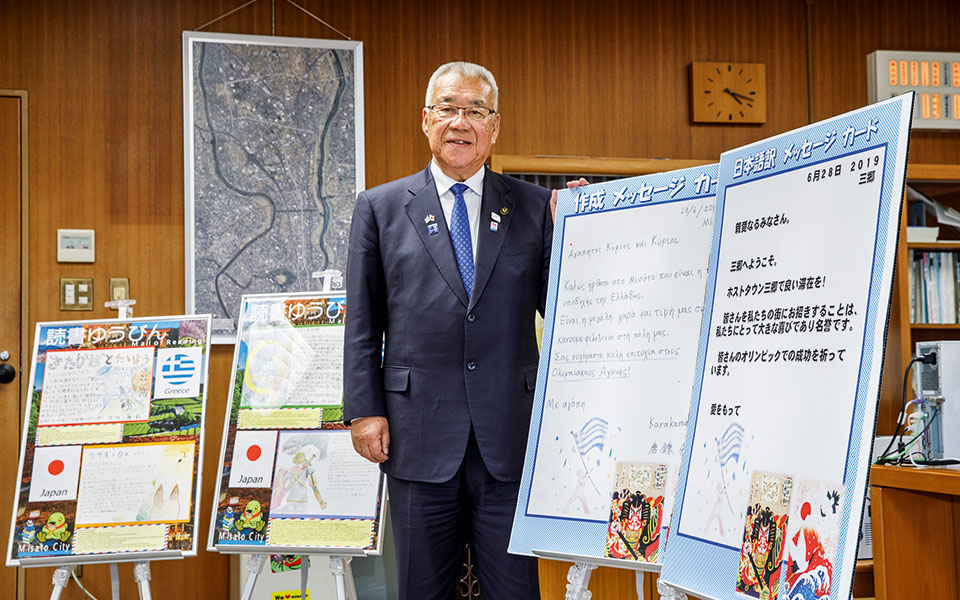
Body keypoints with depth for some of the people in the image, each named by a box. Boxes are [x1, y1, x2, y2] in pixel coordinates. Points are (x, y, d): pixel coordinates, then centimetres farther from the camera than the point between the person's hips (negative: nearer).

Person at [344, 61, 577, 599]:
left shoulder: (534, 206, 7)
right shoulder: (380, 207, 7)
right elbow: (363, 323, 6)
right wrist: (364, 410, -1)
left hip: (509, 435, 0)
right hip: (418, 434, 0)